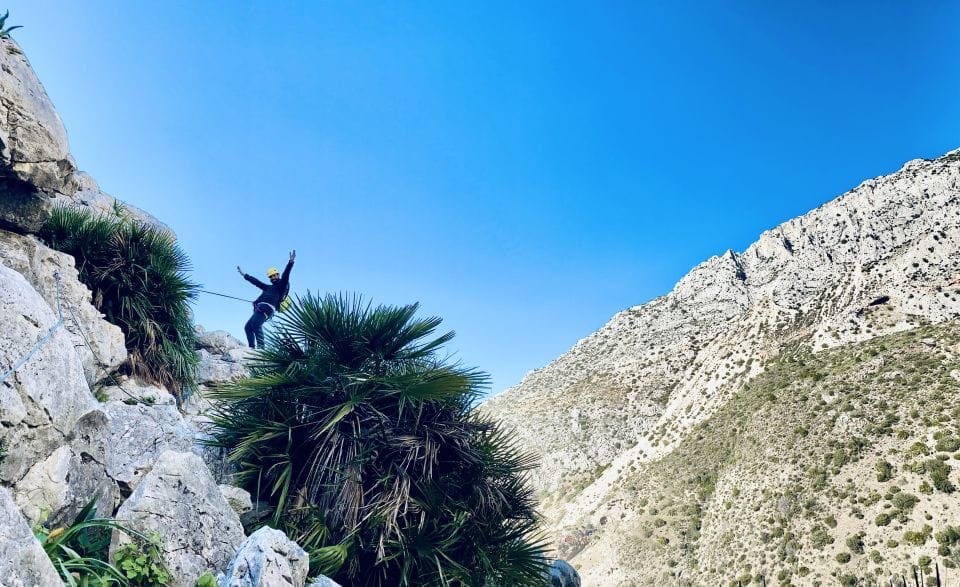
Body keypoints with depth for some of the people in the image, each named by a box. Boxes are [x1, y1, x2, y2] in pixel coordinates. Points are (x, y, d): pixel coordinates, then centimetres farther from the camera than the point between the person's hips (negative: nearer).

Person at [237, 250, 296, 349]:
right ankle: (252, 347, -9)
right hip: (260, 309, 10)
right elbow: (257, 282, 43)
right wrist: (244, 275, 50)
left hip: (266, 308, -10)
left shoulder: (282, 285, 10)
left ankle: (261, 346, -36)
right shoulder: (269, 287, 35)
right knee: (248, 327, 0)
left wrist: (290, 262, -23)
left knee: (256, 324, -29)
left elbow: (285, 275, -7)